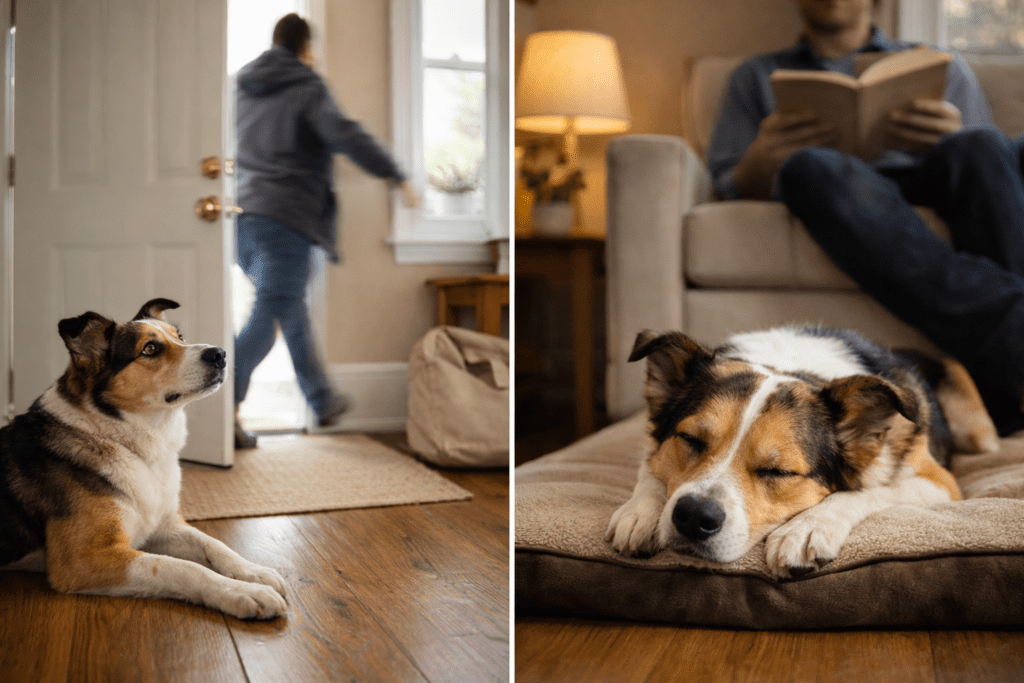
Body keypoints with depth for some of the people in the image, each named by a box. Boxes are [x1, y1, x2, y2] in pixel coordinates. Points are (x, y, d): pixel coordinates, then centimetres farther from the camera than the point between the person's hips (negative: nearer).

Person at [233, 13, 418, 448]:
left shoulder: (245, 88, 16)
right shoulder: (308, 89, -4)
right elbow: (344, 135, -20)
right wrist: (398, 177, -18)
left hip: (243, 215, 8)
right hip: (286, 217, -7)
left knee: (292, 312, 19)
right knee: (265, 319, -9)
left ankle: (323, 402, 30)